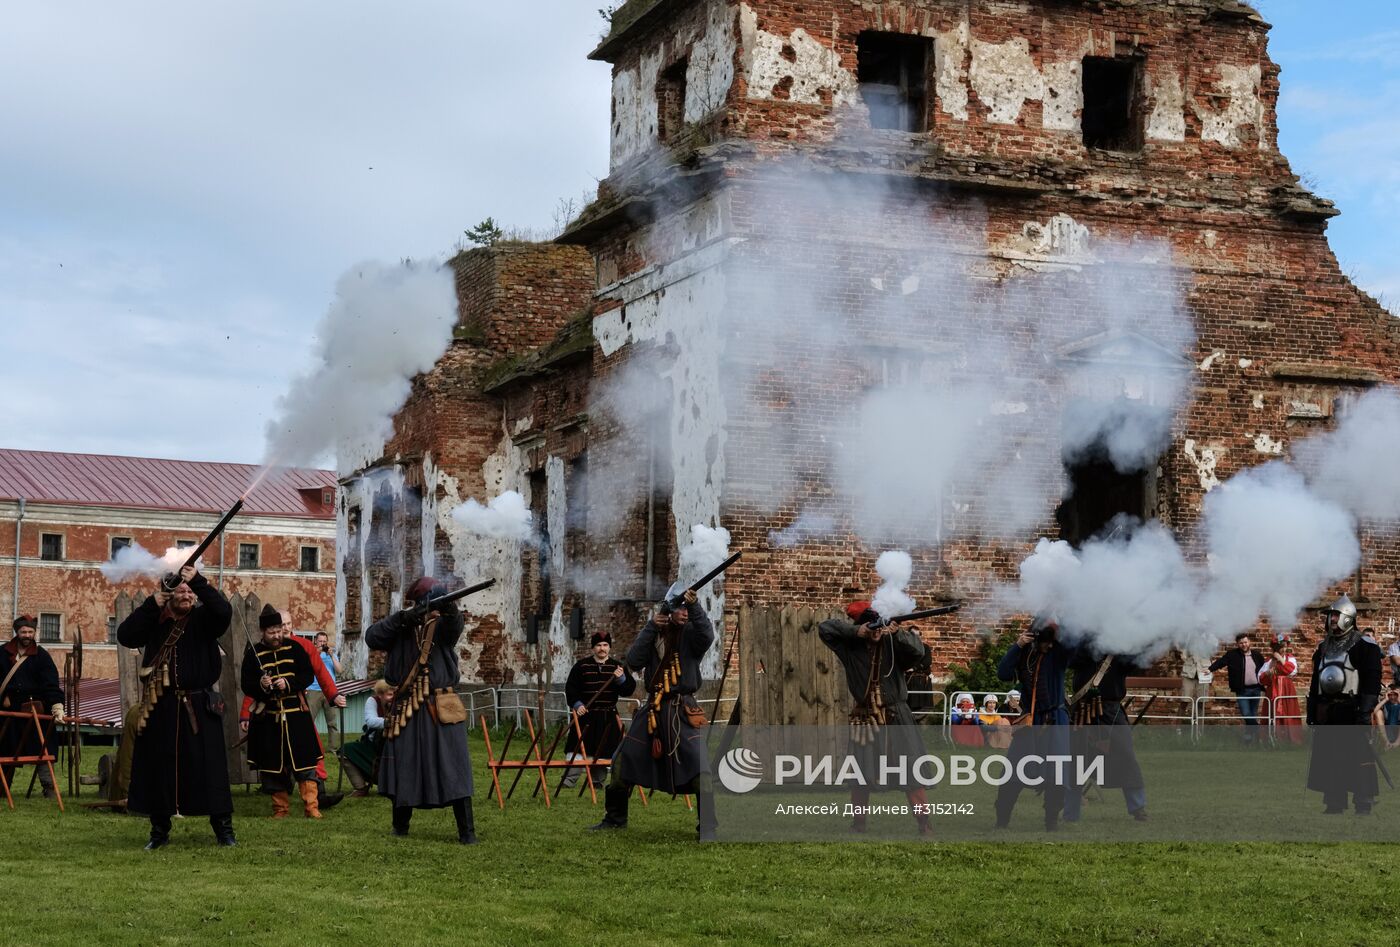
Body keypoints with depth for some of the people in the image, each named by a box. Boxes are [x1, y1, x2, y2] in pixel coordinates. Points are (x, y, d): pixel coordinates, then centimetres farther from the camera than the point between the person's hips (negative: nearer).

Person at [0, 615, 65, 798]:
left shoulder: (41, 656, -1)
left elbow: (51, 684, -9)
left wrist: (57, 706, -21)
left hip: (35, 710, -2)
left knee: (41, 748, -7)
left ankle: (49, 788, -5)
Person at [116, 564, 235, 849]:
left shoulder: (203, 619, 2)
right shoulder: (154, 621, 6)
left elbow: (223, 610, -19)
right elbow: (124, 636, -7)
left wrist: (198, 581, -26)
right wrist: (152, 604, -14)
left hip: (198, 707, -2)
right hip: (160, 707, 2)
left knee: (209, 767, -4)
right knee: (157, 769, 6)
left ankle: (223, 828, 4)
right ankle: (159, 830, 19)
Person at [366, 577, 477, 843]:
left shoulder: (442, 625, 1)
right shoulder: (401, 627, 6)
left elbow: (454, 626, -22)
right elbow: (372, 637, -9)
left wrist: (450, 609, -45)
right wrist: (402, 618, -20)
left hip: (440, 709, -1)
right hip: (406, 710, 1)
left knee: (453, 769, -7)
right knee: (403, 768, 9)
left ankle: (467, 831, -6)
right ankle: (400, 824, 27)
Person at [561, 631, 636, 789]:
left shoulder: (617, 666, 7)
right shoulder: (582, 666, 2)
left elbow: (629, 689, 3)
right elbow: (570, 687, 2)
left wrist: (621, 678, -15)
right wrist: (577, 704, -12)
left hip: (608, 717, 2)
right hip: (585, 713, -2)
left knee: (602, 751, 4)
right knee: (578, 746, -8)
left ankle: (597, 779, 17)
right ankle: (569, 779, -6)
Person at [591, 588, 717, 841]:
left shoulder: (690, 634, -1)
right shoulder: (653, 633, 9)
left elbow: (707, 635, -24)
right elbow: (633, 661, -4)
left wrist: (694, 606, -37)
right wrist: (651, 627, -10)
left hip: (682, 710, -4)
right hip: (653, 709, 4)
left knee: (698, 765, -18)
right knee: (623, 761, 9)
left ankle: (708, 825, -10)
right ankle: (615, 817, 27)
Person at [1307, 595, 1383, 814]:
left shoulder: (1364, 646, -5)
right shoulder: (1324, 647, 18)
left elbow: (1372, 680, -11)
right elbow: (1315, 681, 22)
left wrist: (1365, 711, -18)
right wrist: (1312, 711, 17)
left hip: (1351, 711, -7)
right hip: (1326, 712, 7)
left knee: (1359, 759, -8)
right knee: (1329, 759, 8)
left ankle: (1363, 804, -4)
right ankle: (1334, 803, 14)